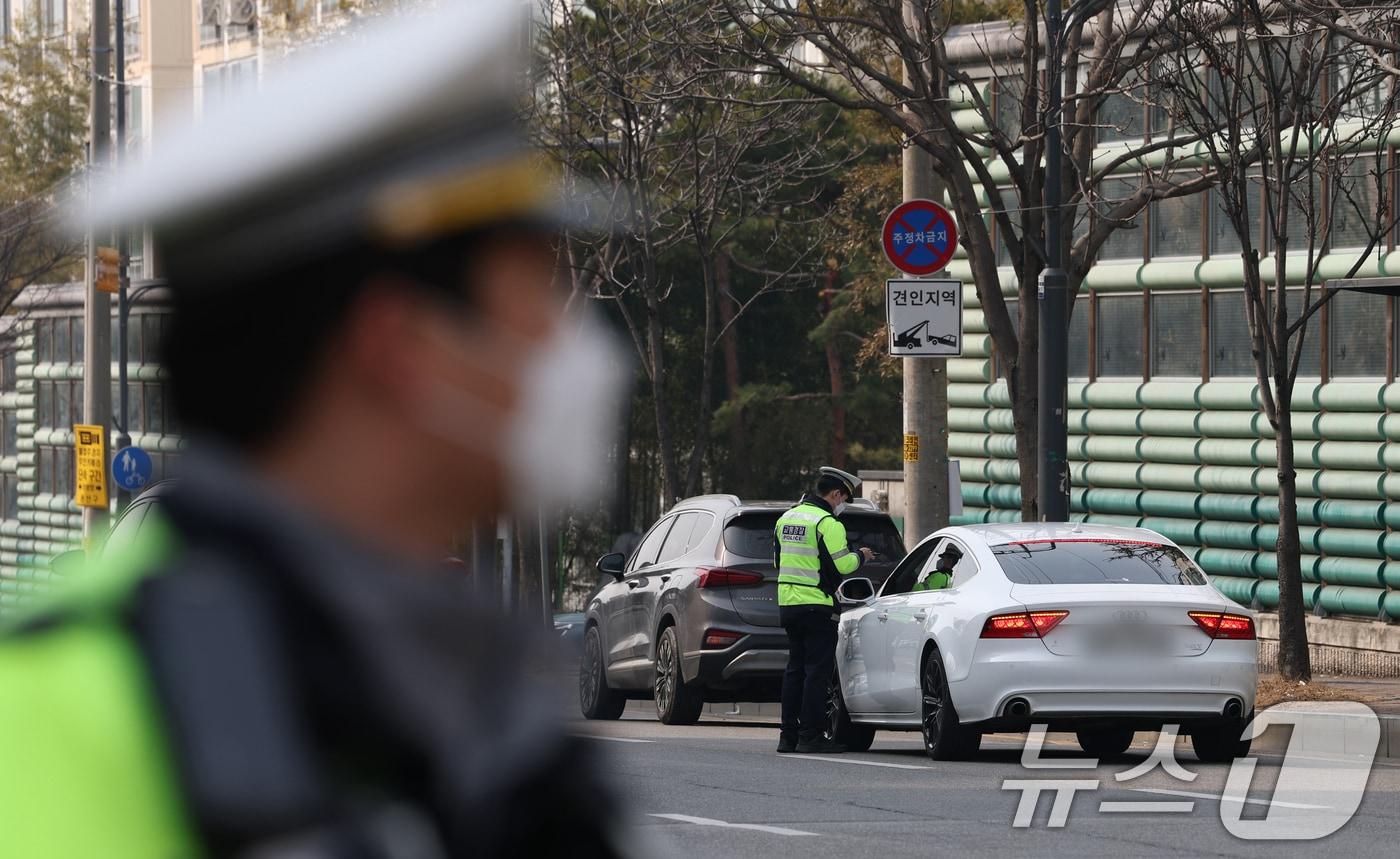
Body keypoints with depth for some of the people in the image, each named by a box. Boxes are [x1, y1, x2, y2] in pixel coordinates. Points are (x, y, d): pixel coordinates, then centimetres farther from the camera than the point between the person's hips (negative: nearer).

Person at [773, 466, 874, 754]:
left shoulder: (787, 518, 14)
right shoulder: (827, 523, -13)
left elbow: (778, 560, 20)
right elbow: (840, 565, -17)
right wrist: (860, 556, 2)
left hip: (787, 601, 8)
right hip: (817, 606, -8)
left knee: (795, 669, 13)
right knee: (817, 670, -5)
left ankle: (789, 735, 13)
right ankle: (811, 736, -7)